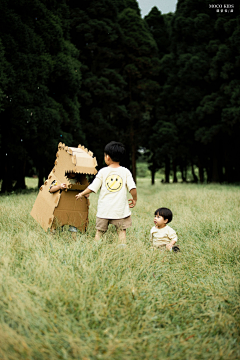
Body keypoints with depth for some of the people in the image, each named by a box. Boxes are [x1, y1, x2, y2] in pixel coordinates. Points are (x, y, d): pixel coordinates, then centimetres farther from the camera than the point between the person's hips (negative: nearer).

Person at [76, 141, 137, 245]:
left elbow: (92, 188, -1)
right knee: (121, 230, 6)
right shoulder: (125, 172, -3)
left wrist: (82, 194, 15)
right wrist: (134, 199, 9)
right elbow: (132, 188, -9)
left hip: (104, 209, 1)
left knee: (100, 230, 12)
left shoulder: (103, 171, -3)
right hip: (120, 209, -1)